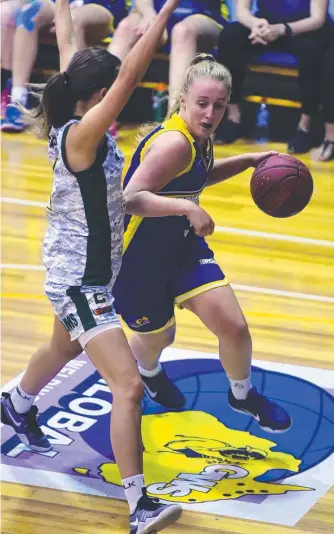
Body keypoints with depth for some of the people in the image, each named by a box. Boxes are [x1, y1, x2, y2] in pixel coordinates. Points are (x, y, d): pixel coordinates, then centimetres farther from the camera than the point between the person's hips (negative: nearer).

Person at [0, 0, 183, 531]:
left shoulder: (71, 122, -5)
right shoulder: (81, 136, -28)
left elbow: (67, 49, 10)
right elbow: (129, 76, -39)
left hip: (79, 271, 10)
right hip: (79, 281, -10)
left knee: (63, 349, 37)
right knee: (129, 386, -17)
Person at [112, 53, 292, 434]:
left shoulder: (198, 138, -2)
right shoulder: (173, 142, -30)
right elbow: (129, 199, -38)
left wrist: (250, 160, 13)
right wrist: (187, 207, -46)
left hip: (182, 245, 8)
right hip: (139, 259, -7)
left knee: (234, 327, 0)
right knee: (158, 338, 16)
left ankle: (243, 395, 29)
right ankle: (147, 373, 55)